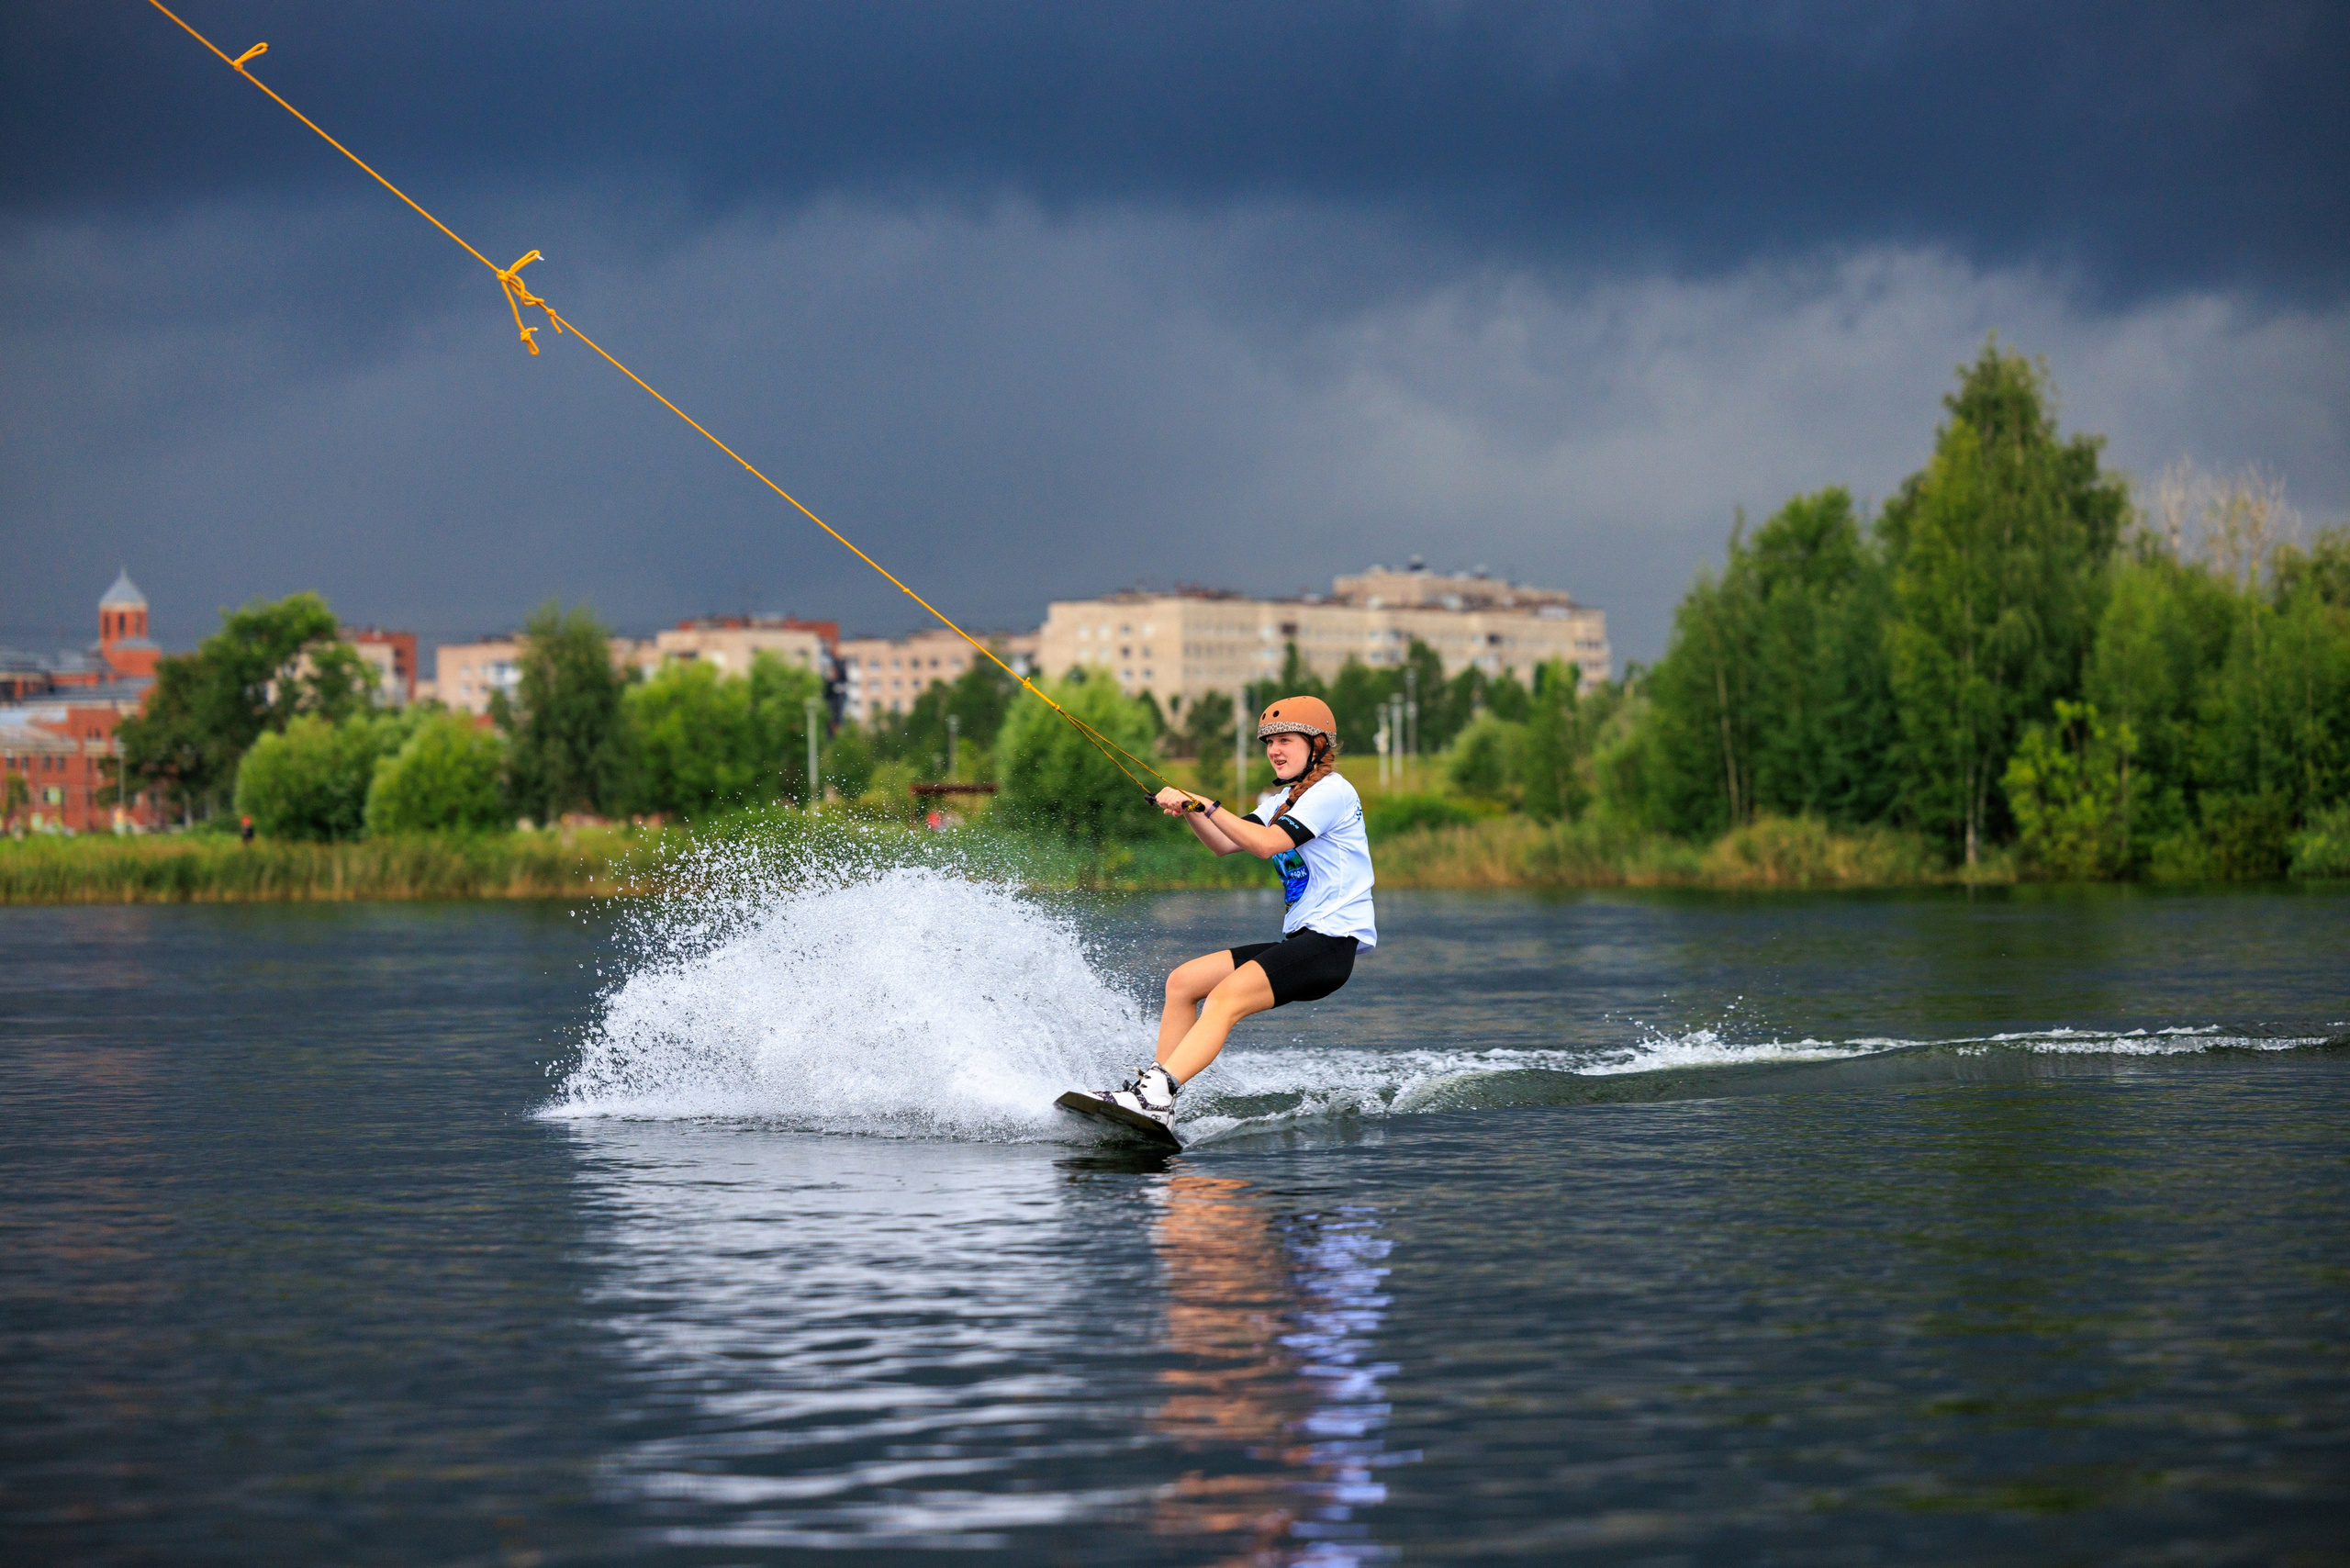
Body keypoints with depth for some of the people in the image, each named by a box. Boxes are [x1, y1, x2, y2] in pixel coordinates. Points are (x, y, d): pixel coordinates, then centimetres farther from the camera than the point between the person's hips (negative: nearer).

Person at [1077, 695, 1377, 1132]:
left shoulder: (1332, 792, -8)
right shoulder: (1284, 799, 22)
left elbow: (1268, 844, -19)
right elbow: (1225, 844, 16)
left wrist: (1207, 805, -15)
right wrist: (1188, 810, -1)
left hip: (1332, 943, -10)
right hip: (1300, 943, 10)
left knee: (1225, 998, -27)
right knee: (1182, 982, 5)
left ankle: (1156, 1096, -38)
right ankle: (1155, 1088, 2)